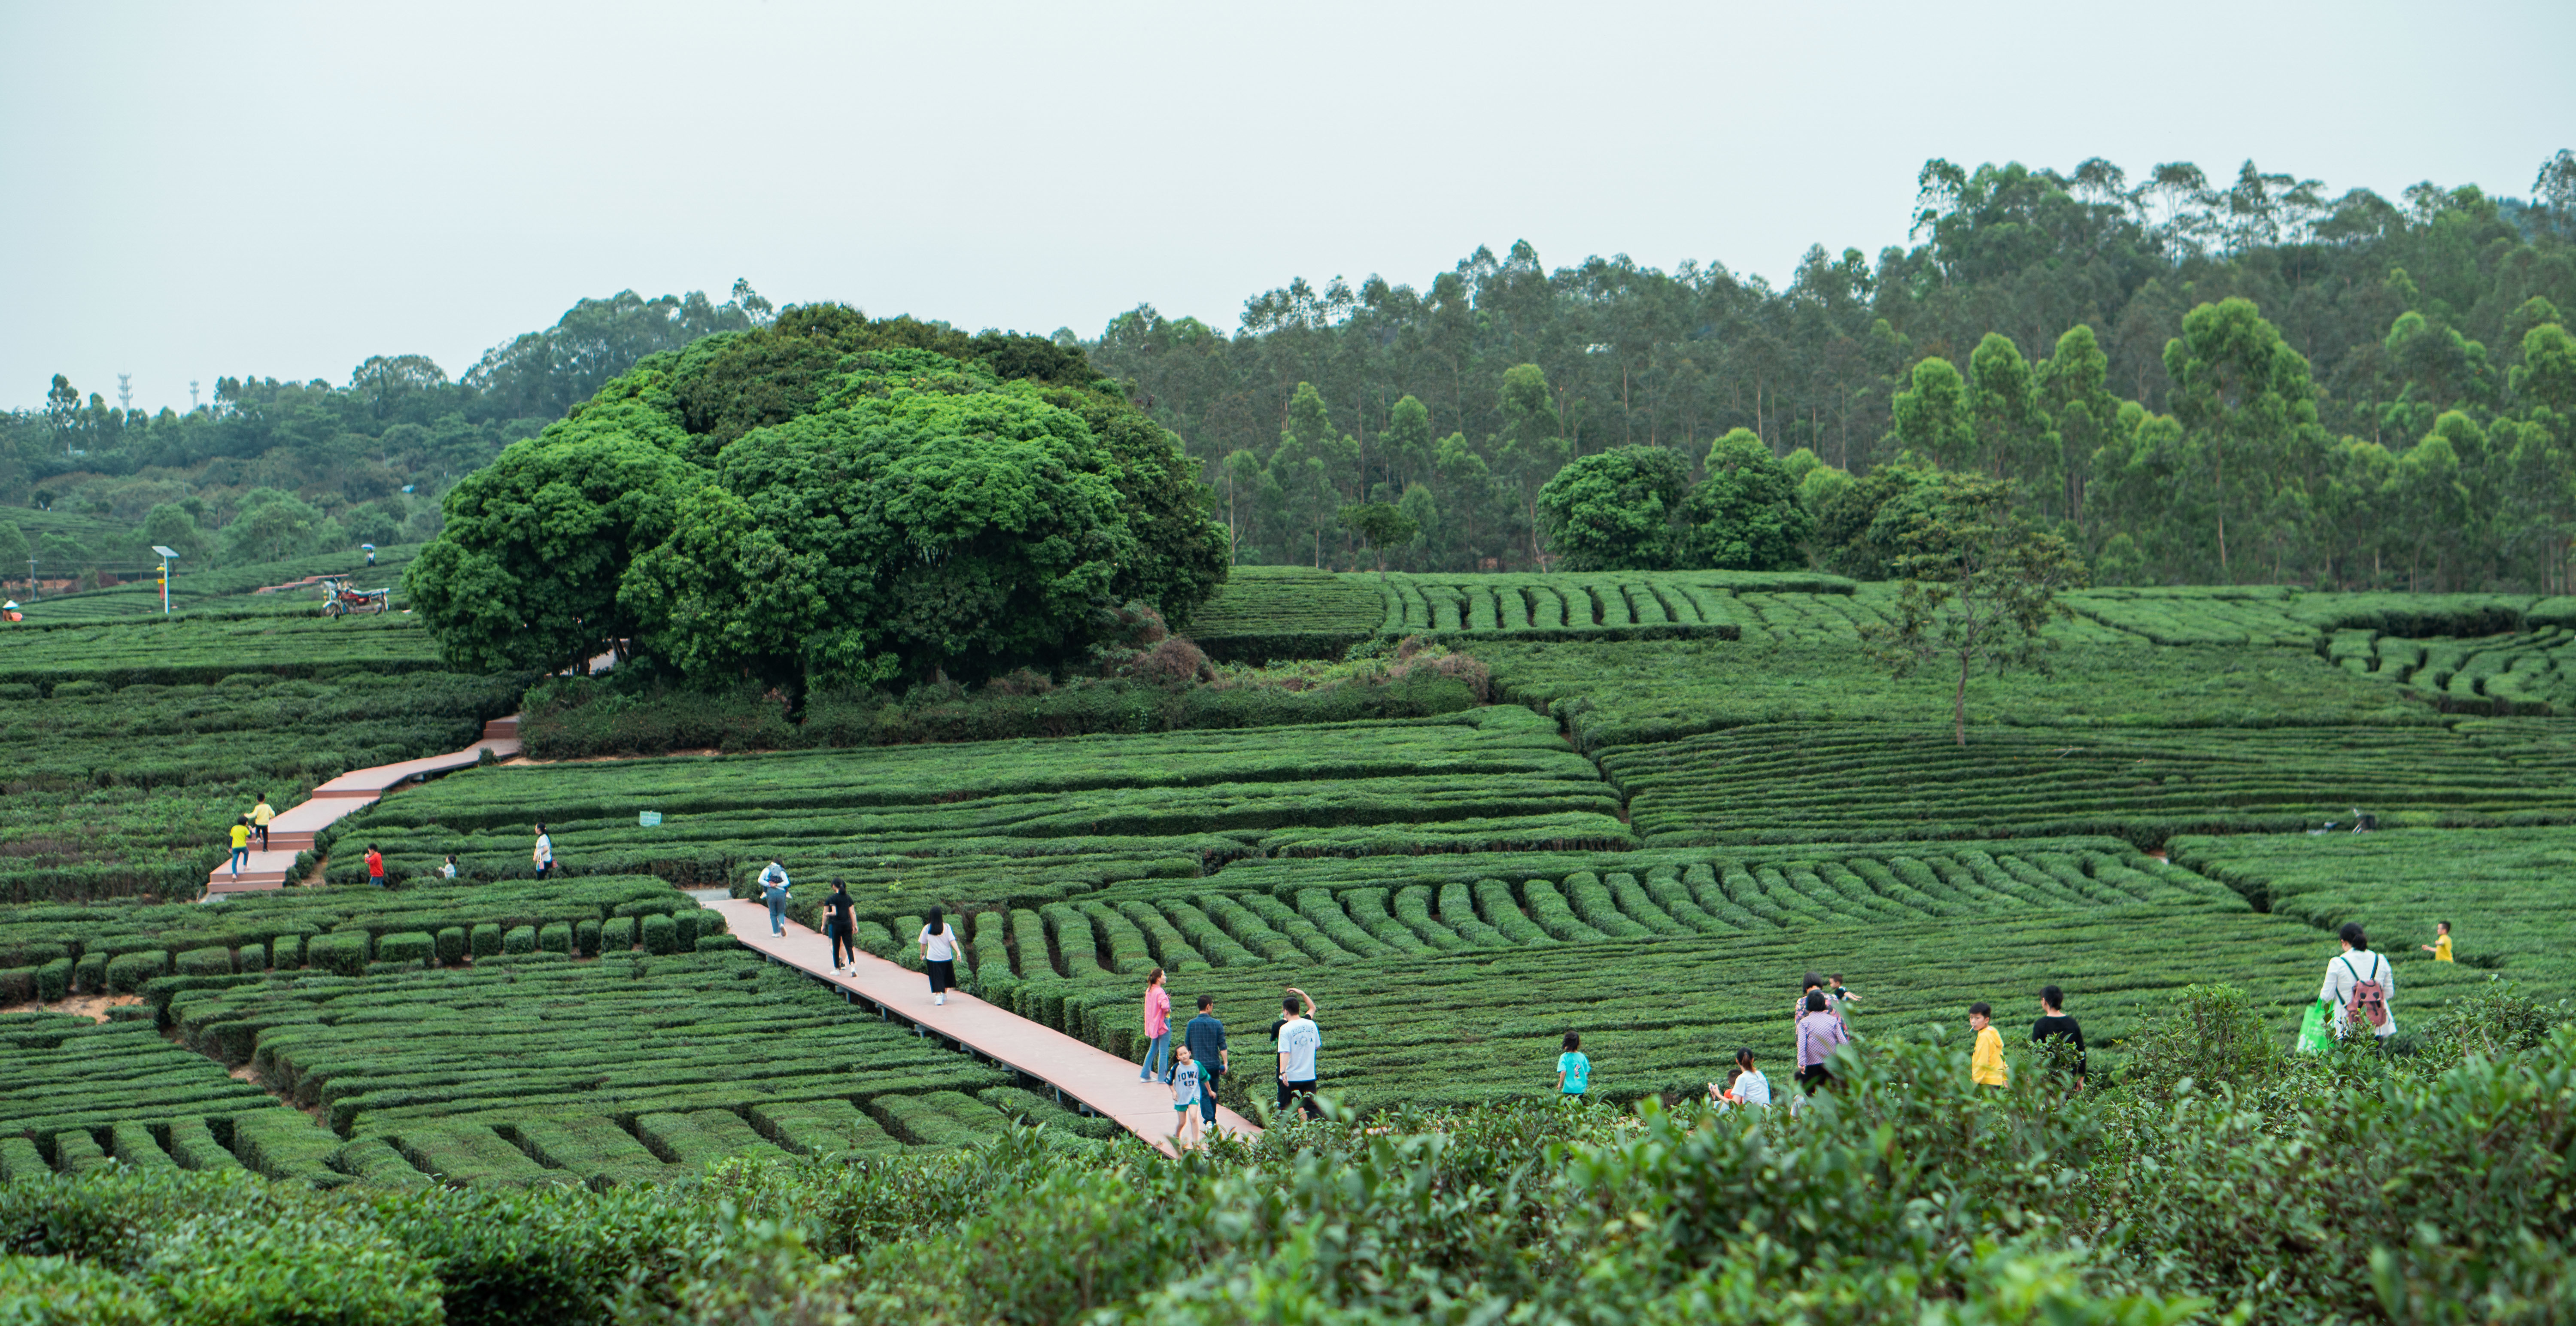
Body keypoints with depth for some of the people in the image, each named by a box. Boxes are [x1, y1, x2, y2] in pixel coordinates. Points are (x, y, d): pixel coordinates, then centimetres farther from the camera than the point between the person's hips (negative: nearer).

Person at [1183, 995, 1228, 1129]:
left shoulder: (1191, 1024, -2)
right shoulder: (1217, 1024, -3)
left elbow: (1187, 1046, 4)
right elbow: (1222, 1046, -5)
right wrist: (1225, 1063, -1)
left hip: (1199, 1064, -1)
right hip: (1214, 1064, 1)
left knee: (1204, 1094, -3)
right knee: (1213, 1093, 17)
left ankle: (1209, 1119, -22)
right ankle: (1213, 1120, 27)